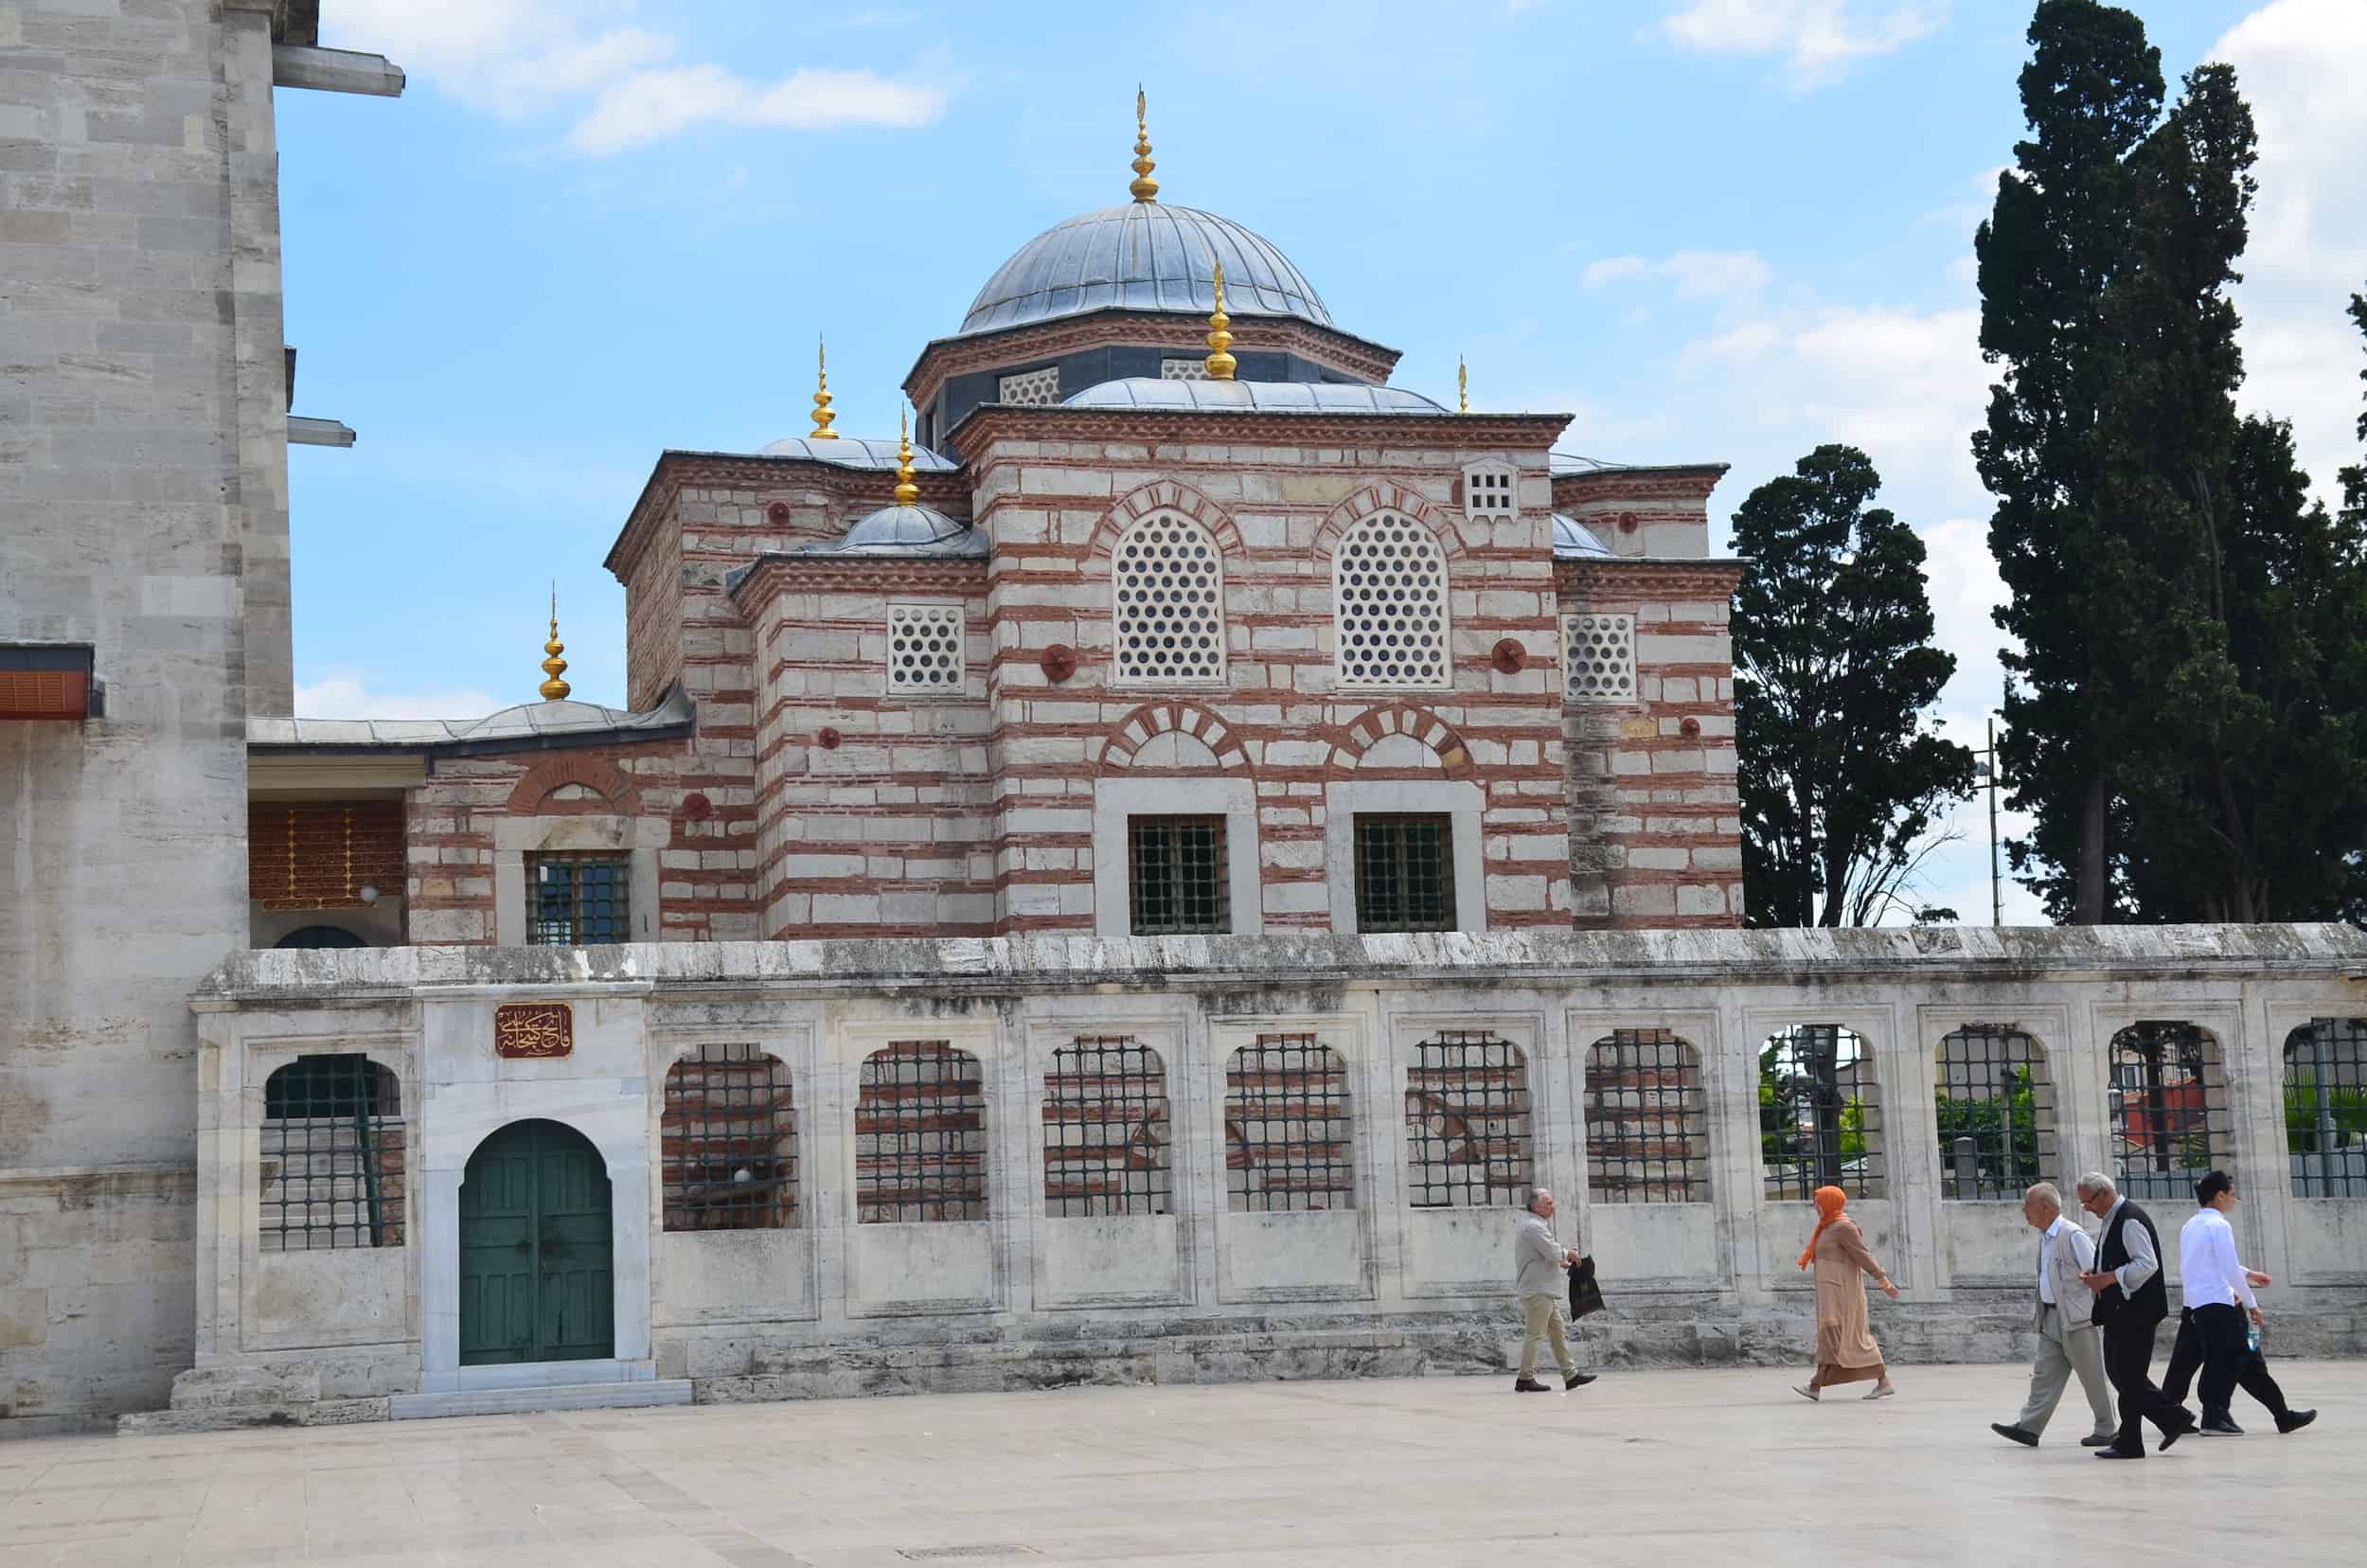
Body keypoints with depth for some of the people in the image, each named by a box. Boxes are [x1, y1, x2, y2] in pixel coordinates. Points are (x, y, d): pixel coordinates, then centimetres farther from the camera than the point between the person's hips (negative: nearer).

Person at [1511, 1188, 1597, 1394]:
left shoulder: (1534, 1224, 19)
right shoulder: (1533, 1227, -17)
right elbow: (1553, 1252, -22)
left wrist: (1561, 1261, 14)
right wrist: (1568, 1253, -2)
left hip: (1545, 1291, 11)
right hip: (1537, 1290, -11)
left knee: (1559, 1332, 12)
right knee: (1534, 1334, -7)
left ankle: (1570, 1374, 14)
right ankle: (1525, 1379, -3)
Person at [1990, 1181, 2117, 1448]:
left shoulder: (2073, 1236, -14)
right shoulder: (2045, 1238, 13)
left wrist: (2100, 1311, -13)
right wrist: (2040, 1310, 17)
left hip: (2077, 1318, -9)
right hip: (2051, 1319, 9)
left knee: (2093, 1376, 2)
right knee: (2045, 1374, 6)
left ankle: (2106, 1430, 11)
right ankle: (2029, 1427, 5)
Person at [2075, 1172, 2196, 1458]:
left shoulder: (2131, 1220, -15)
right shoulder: (2113, 1221, 16)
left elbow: (2147, 1264, -23)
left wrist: (2108, 1278, -23)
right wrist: (2096, 1275, 8)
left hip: (2135, 1312, -10)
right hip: (2119, 1312, 10)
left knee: (2128, 1375, -5)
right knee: (2116, 1371, 11)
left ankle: (2128, 1443, 2)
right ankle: (2173, 1418, 17)